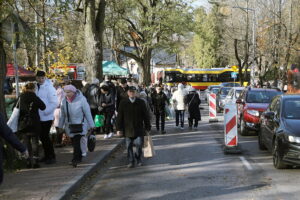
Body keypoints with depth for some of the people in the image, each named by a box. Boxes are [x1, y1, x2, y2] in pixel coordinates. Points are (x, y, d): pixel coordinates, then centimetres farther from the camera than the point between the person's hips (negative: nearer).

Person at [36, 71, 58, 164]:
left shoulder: (49, 88, -13)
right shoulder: (37, 87, 10)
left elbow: (54, 103, -18)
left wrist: (45, 112, -18)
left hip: (47, 117, -8)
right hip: (39, 117, 8)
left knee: (45, 136, -6)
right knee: (42, 136, 13)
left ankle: (52, 156, 4)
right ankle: (46, 155, 25)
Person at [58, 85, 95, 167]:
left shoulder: (81, 99, -12)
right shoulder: (64, 101, 0)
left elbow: (87, 113, -8)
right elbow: (62, 114, 11)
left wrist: (91, 125, -6)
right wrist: (60, 125, 14)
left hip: (80, 125, -4)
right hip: (69, 126, 4)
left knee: (76, 142, -14)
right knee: (74, 142, 8)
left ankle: (75, 159, -11)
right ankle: (79, 157, 24)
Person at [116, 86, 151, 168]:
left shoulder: (141, 102, 2)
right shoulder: (123, 103, 2)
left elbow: (145, 116, 7)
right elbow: (119, 117, 4)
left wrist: (148, 127, 6)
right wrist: (119, 129, 1)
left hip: (139, 129, 0)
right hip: (128, 130, 0)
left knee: (139, 144, -3)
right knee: (129, 146, 3)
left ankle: (139, 159, 20)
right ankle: (131, 162, 15)